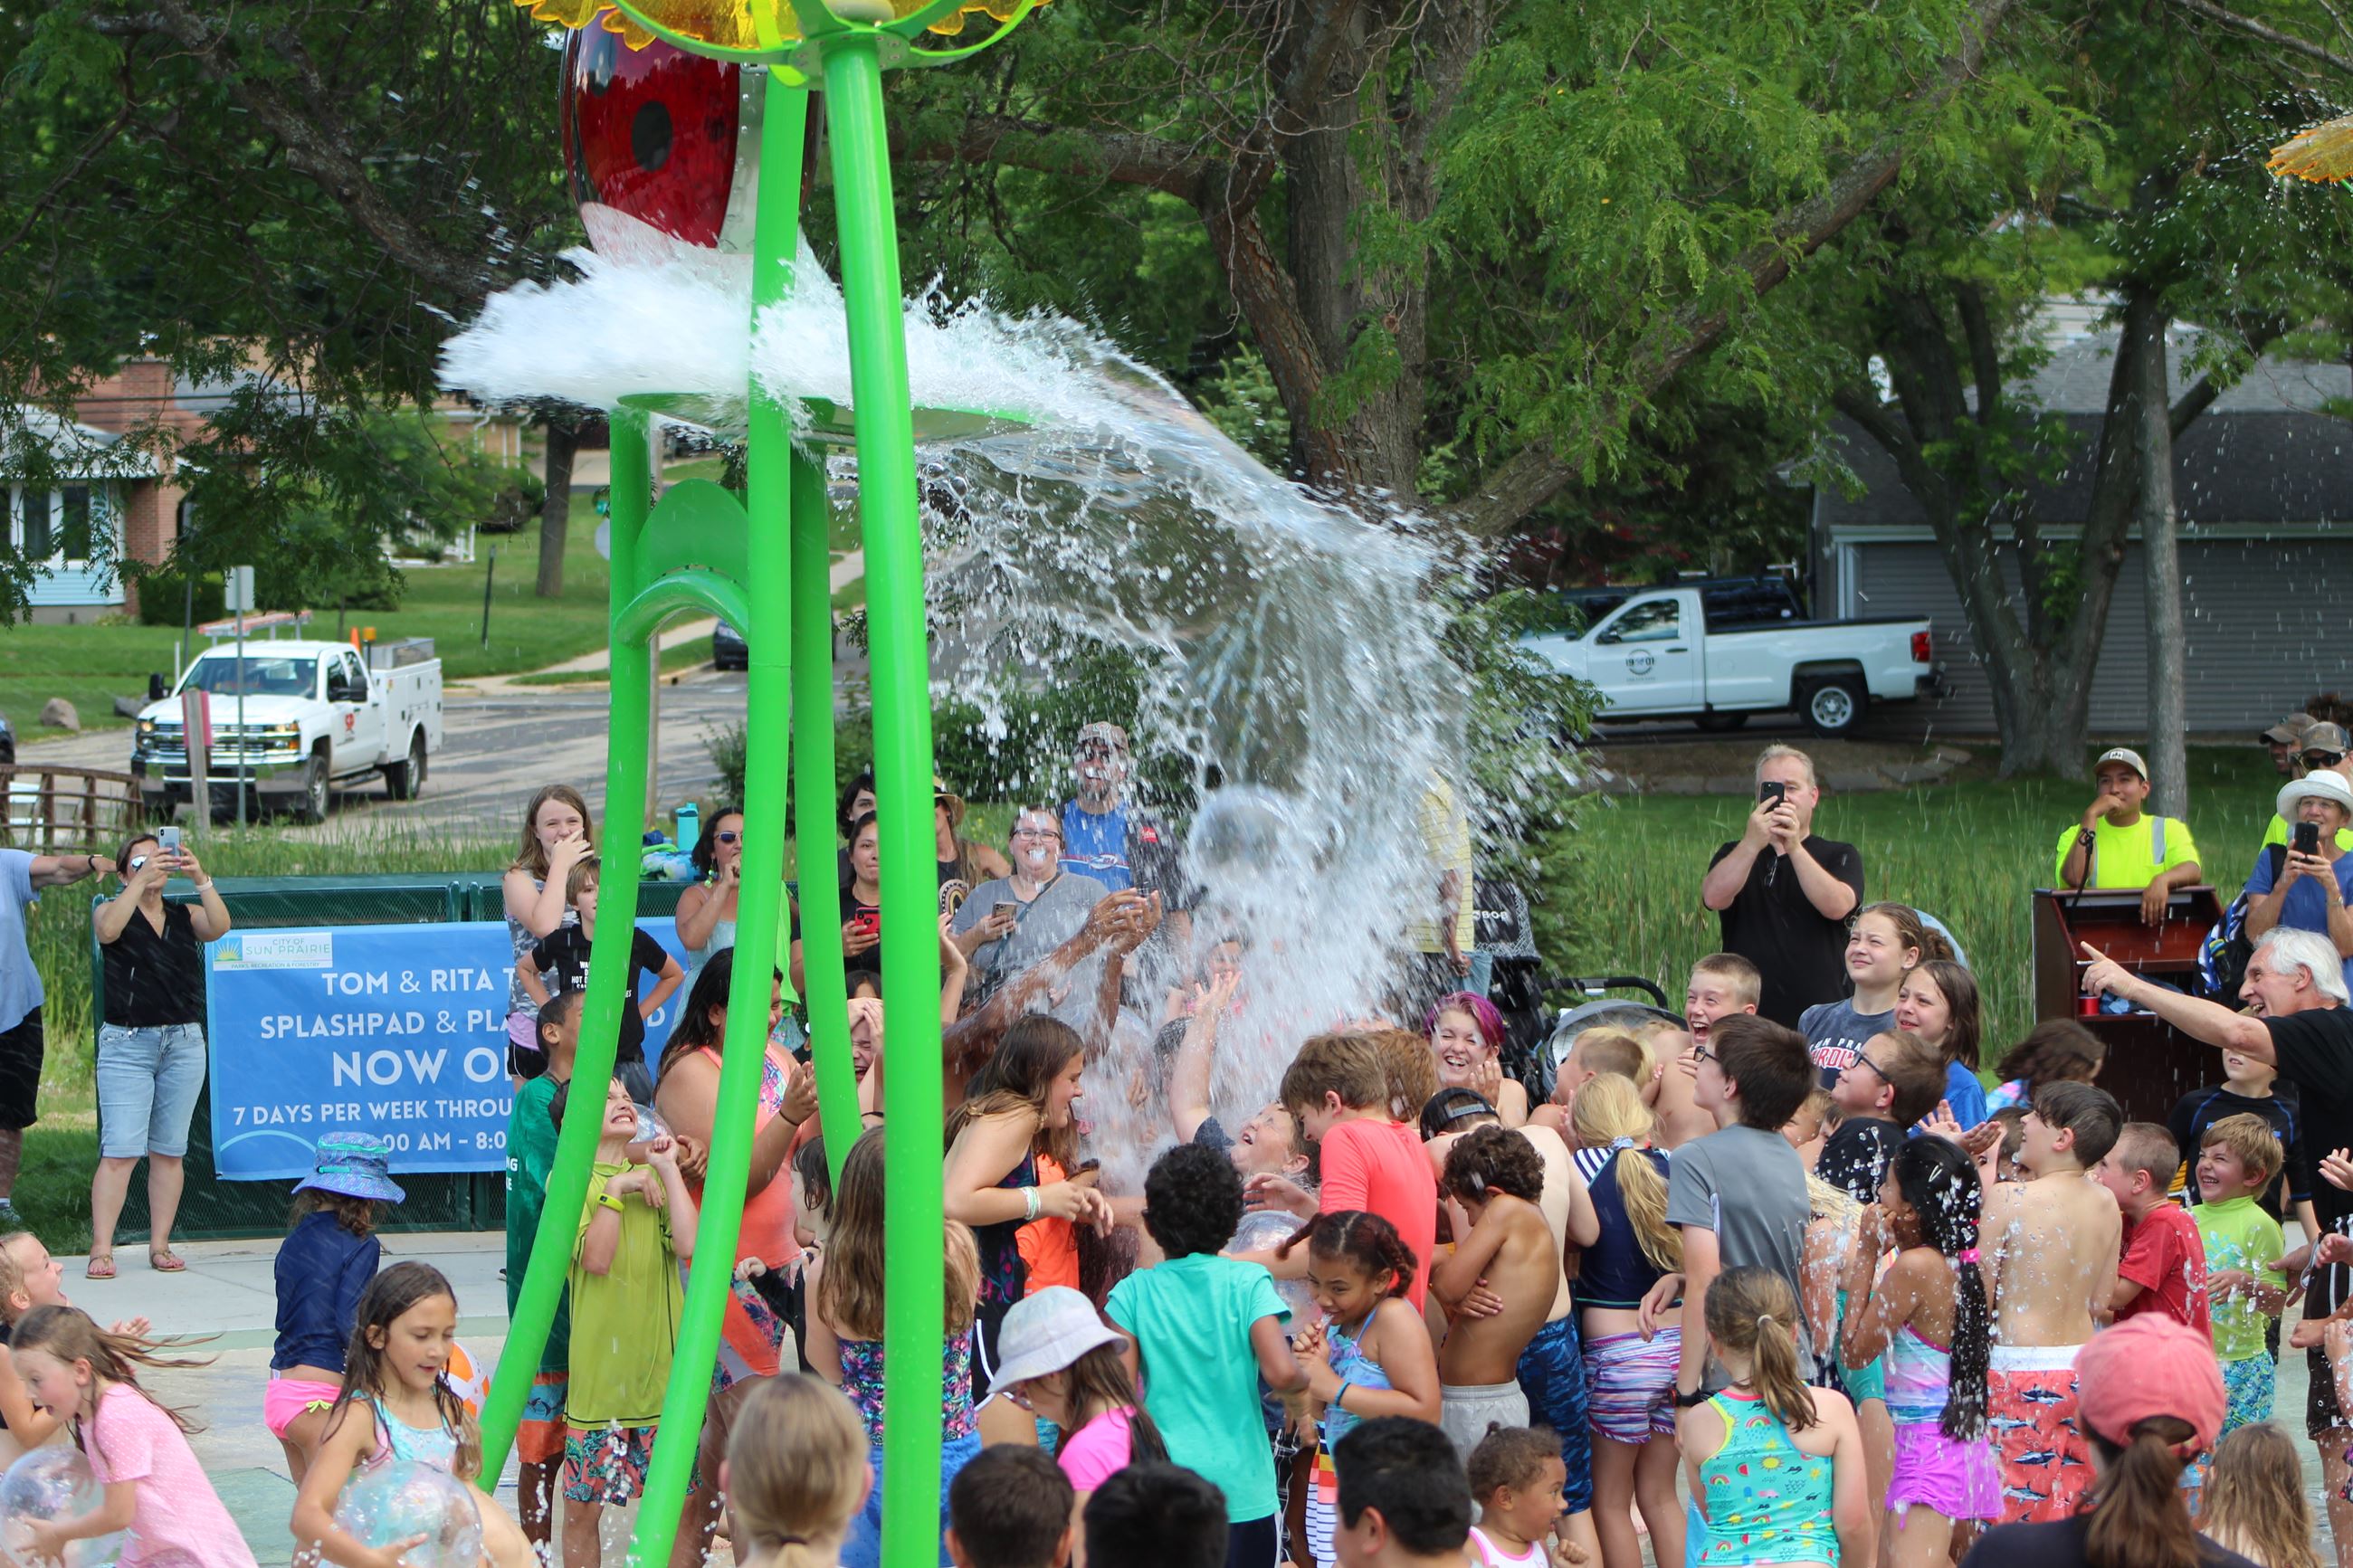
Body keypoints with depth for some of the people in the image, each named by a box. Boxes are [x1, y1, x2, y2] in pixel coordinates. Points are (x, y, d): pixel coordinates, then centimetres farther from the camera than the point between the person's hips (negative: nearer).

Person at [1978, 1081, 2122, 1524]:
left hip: (2020, 1372, -6)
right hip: (2083, 1367, 6)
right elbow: (2102, 1298, 12)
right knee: (2075, 1523, 12)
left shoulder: (2010, 1200, -14)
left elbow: (1979, 1293, -10)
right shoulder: (2105, 1203, 4)